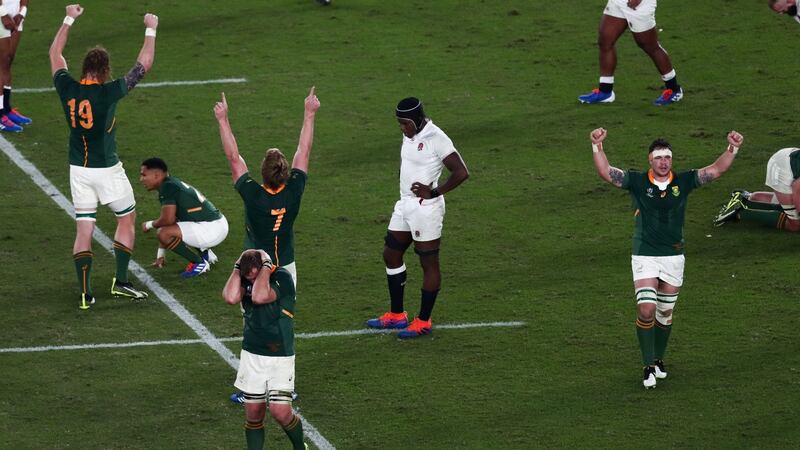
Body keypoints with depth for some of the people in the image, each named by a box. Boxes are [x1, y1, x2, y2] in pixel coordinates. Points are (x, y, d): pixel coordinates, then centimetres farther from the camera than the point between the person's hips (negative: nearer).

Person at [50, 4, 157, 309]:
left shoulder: (67, 89, -6)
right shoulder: (108, 92, -17)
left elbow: (55, 54, 12)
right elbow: (144, 64, -9)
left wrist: (69, 20, 20)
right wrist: (150, 31, 3)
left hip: (78, 168, 4)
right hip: (107, 169, -4)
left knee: (84, 228, 6)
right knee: (127, 218, 16)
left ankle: (85, 293, 0)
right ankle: (120, 281, 11)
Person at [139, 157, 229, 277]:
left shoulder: (167, 187, -14)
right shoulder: (173, 183, 16)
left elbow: (168, 220, -20)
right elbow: (170, 221, 23)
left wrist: (149, 225, 2)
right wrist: (160, 255, 26)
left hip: (211, 230, -10)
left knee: (164, 234, -21)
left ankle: (199, 263, -5)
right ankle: (205, 253, 20)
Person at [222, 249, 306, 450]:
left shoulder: (282, 277, -14)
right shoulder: (245, 279, 1)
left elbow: (260, 297, -31)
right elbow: (231, 298, -20)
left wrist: (266, 267, -22)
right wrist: (237, 268, -14)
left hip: (280, 357, -5)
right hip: (251, 356, 5)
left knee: (280, 412, -10)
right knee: (253, 414, 5)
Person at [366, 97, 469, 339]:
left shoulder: (436, 139, -18)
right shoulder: (410, 137, 8)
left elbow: (461, 172, -21)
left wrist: (434, 192, -17)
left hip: (425, 208, -10)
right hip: (405, 205, 10)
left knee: (429, 263, 0)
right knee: (391, 254, 15)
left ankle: (423, 321, 8)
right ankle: (396, 315, 26)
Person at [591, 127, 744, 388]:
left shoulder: (683, 182, -1)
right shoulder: (637, 181, -6)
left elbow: (717, 170, -5)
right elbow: (605, 172, -16)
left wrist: (732, 149, -19)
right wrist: (597, 146, -30)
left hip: (674, 258, 3)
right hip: (644, 256, -3)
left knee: (665, 313, 14)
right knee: (646, 310, -14)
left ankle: (658, 359, 32)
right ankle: (649, 366, -5)